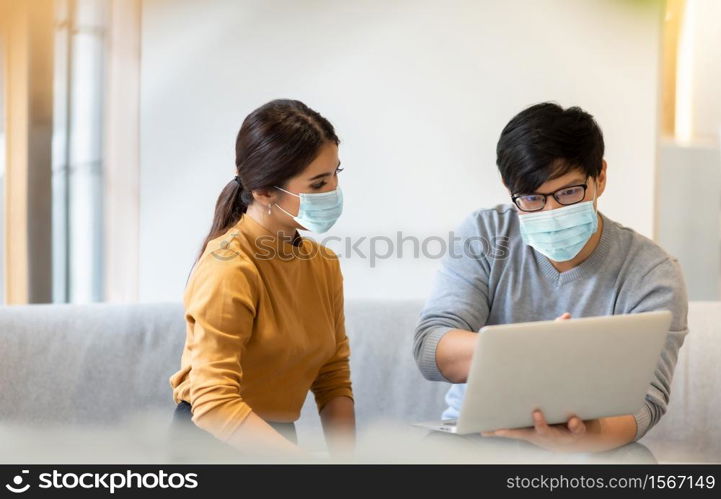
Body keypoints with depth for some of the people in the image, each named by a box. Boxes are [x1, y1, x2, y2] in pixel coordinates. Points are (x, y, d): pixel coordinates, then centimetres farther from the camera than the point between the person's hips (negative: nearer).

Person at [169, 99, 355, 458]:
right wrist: (302, 459, -29)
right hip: (213, 442, -7)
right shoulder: (230, 268, -17)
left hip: (276, 441, 7)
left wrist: (344, 455, -10)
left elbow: (334, 384, 6)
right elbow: (214, 406, -23)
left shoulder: (324, 264, 6)